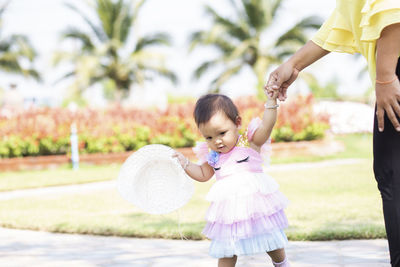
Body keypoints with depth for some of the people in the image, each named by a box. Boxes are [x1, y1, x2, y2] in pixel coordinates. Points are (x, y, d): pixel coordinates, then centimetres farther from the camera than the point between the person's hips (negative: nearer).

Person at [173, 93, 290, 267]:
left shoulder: (250, 142, -6)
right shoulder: (212, 156, 7)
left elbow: (266, 126, -22)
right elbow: (203, 174, 22)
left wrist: (272, 101, -33)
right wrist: (185, 164, 9)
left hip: (256, 203, -3)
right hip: (228, 210, 3)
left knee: (271, 243, 14)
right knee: (226, 252, 5)